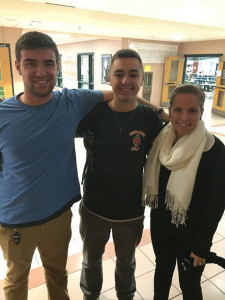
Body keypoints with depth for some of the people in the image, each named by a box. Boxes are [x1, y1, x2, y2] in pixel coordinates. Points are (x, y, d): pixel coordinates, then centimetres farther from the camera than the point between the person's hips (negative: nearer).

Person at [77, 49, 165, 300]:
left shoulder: (151, 119, -12)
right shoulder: (92, 113, -13)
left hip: (131, 212, 0)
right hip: (93, 208, 0)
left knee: (126, 262, 26)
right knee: (91, 260, 25)